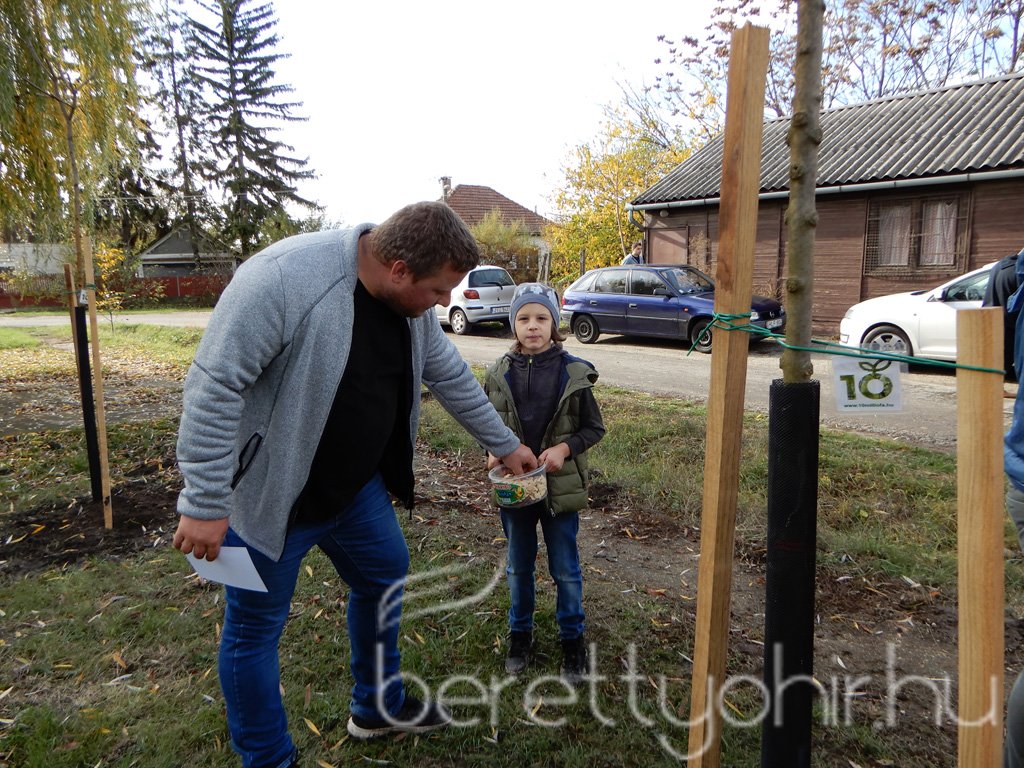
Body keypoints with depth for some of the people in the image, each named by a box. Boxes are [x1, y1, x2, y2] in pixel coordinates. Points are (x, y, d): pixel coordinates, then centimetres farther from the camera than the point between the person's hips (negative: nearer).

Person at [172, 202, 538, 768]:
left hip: (357, 485, 8)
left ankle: (378, 708, 44)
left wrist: (505, 444, 17)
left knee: (384, 578, 20)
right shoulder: (283, 280, -30)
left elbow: (453, 379, 9)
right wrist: (205, 505, -25)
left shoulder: (410, 302, -5)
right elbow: (213, 387, -28)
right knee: (255, 629, 8)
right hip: (271, 494, -7)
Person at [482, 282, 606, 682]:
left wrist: (565, 448, -18)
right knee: (518, 566, 18)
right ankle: (520, 631, 39)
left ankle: (572, 638, 32)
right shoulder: (500, 373, -3)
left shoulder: (574, 374, -10)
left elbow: (594, 427, -2)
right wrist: (492, 450, -10)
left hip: (561, 485, -2)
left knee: (565, 569, 12)